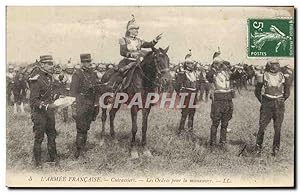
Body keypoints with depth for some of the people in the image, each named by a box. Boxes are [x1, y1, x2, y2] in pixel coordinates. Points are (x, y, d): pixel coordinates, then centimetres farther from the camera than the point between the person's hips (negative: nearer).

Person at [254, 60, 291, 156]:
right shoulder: (264, 76, -1)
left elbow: (287, 93, 14)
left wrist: (281, 101, 9)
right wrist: (262, 101, 5)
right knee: (262, 127, -4)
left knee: (277, 129, 5)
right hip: (267, 105, -1)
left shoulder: (283, 77, 3)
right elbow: (257, 91, 9)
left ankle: (276, 148, 17)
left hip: (279, 106, 2)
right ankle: (258, 147, 9)